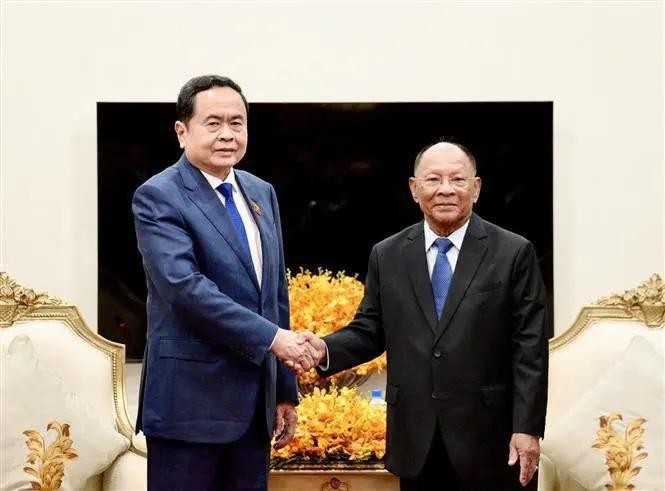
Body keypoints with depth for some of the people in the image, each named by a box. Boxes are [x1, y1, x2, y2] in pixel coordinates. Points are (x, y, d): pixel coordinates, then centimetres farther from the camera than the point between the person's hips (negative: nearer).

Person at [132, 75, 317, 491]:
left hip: (255, 398, 7)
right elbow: (184, 286, -21)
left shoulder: (262, 193, 13)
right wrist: (272, 337, -23)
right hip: (191, 398, -6)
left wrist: (285, 390, 15)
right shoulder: (158, 197, -8)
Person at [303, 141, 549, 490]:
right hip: (415, 436, 3)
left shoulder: (513, 253, -2)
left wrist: (528, 428, -9)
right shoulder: (387, 255, 7)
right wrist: (326, 349, -11)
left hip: (487, 435, -2)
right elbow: (370, 330, 10)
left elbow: (529, 349, -4)